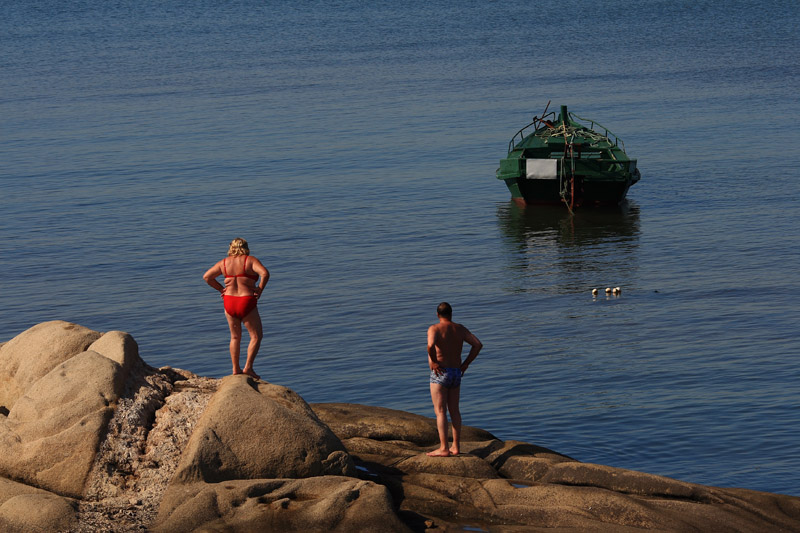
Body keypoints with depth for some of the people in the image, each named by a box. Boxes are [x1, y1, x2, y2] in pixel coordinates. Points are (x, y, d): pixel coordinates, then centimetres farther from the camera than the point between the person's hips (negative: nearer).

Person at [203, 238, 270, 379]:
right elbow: (265, 273, -23)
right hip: (247, 303, -5)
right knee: (256, 336, 7)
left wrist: (221, 289, 11)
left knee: (235, 337, 18)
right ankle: (248, 367, -2)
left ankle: (236, 369, 20)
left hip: (229, 302, 5)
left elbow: (207, 277, 8)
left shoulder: (224, 262, 6)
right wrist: (260, 289, -11)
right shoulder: (251, 261, -7)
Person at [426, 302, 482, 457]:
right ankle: (456, 447, 16)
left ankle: (443, 448, -8)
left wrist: (434, 362, -16)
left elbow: (431, 345, -32)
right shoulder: (460, 329, 6)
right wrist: (466, 363, 4)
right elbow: (478, 344, 0)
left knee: (440, 411, -4)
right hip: (456, 373, 6)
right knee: (454, 410, 14)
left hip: (440, 373, -6)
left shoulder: (434, 329, -11)